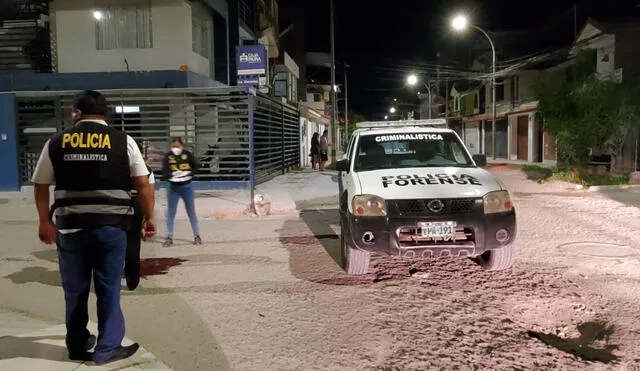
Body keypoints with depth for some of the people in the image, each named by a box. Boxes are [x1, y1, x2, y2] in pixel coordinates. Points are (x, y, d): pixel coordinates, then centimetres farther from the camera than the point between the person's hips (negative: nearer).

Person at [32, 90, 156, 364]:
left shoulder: (56, 143, 5)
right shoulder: (123, 141, -1)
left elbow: (41, 187, 11)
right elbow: (143, 184, -3)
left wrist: (45, 222, 21)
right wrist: (150, 218, 7)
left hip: (69, 227, 2)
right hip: (111, 226, -2)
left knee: (74, 290, 16)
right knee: (108, 289, 9)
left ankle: (77, 346, 31)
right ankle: (107, 348, 17)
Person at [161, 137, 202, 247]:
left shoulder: (188, 154, -8)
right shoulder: (168, 156, -7)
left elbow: (195, 166, -3)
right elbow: (164, 172, -12)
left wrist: (188, 174, -20)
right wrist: (172, 174, -31)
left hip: (187, 187, 0)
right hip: (173, 188, 0)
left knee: (191, 212, 9)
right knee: (171, 213, 4)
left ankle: (197, 236, 20)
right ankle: (169, 238, 12)